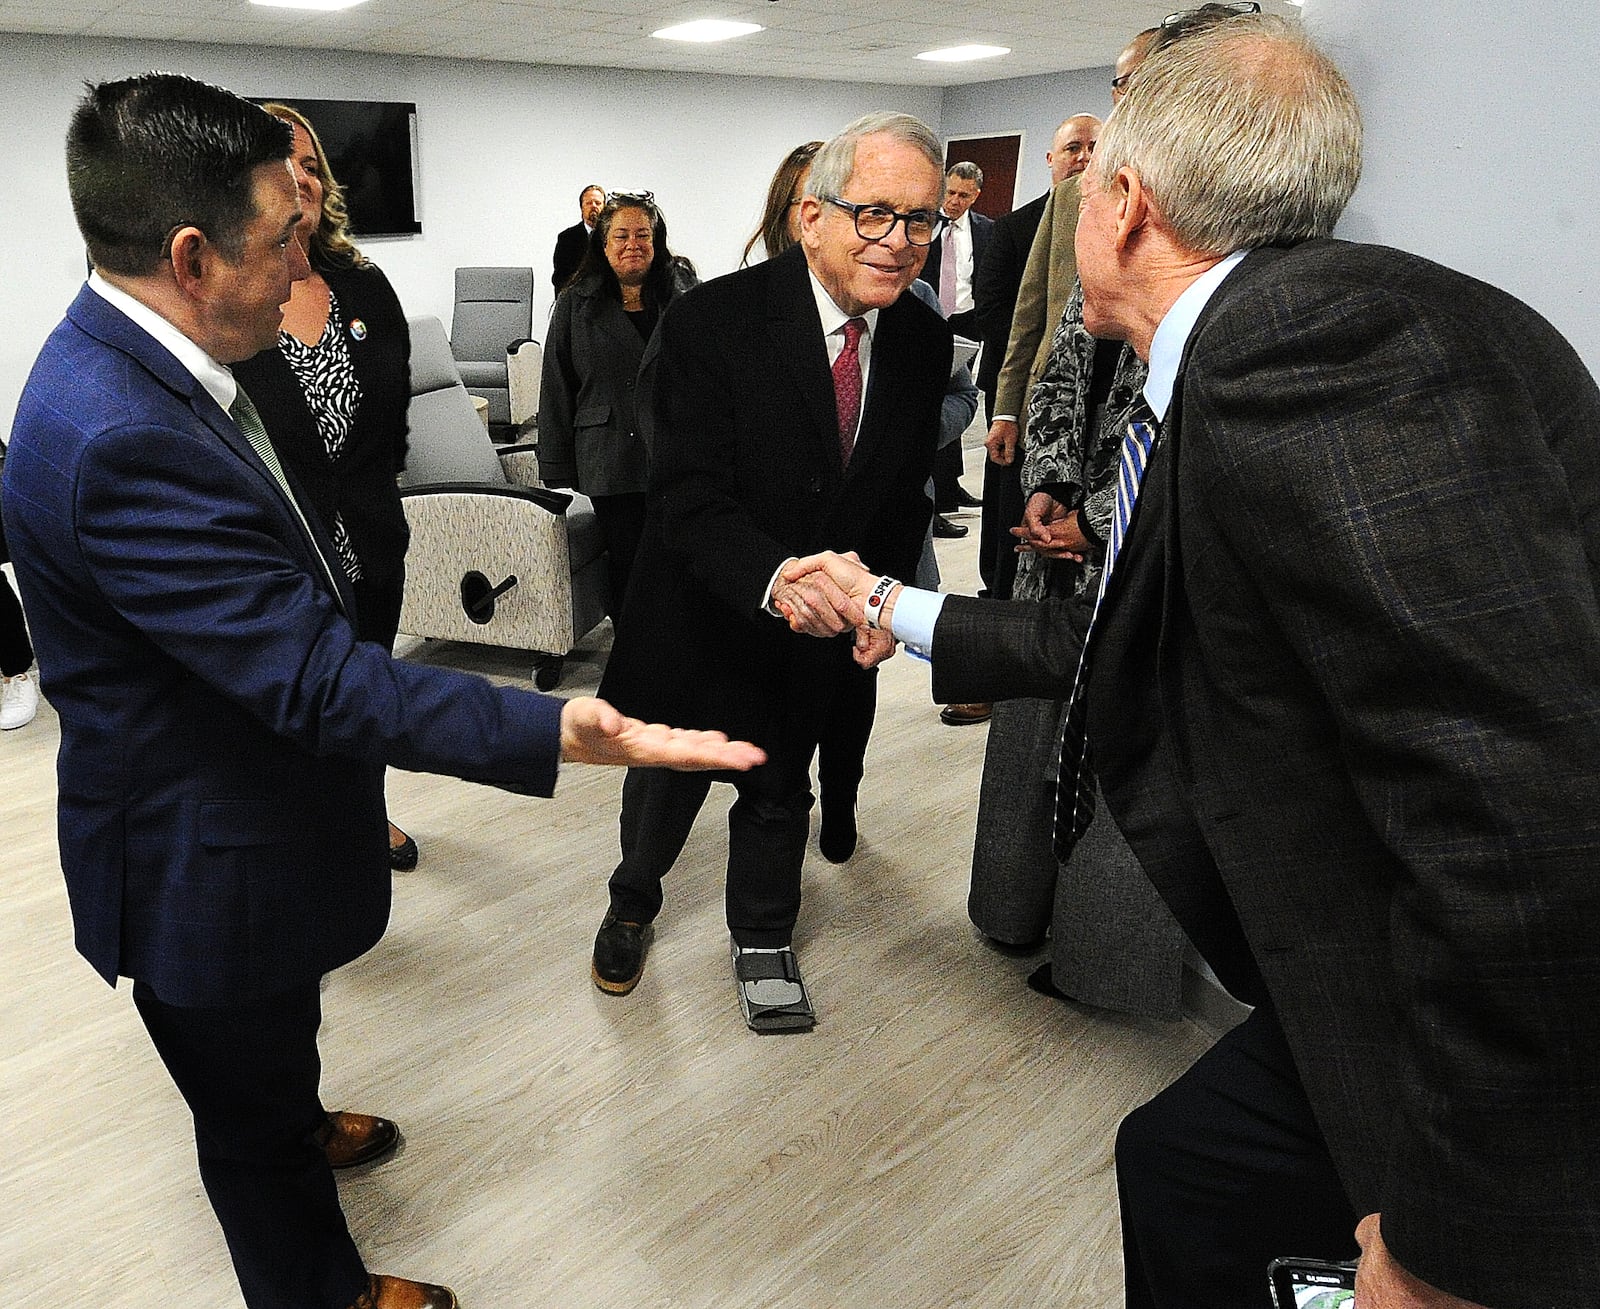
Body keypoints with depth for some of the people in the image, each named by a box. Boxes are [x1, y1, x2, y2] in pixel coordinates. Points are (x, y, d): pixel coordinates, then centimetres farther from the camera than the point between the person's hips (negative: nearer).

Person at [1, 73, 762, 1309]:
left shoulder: (137, 364, -3)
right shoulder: (119, 439, -35)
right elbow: (313, 679, -37)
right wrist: (558, 733, -42)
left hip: (251, 808, 9)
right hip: (207, 866, -9)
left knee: (272, 1045, 36)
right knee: (254, 1109, 18)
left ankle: (298, 1125, 63)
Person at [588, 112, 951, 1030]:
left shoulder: (924, 341, -8)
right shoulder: (712, 324, -23)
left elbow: (905, 494, 3)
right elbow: (690, 503, -30)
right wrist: (775, 579, -47)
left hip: (819, 640, 3)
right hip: (706, 621, -2)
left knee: (782, 792, 22)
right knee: (666, 788, 22)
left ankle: (764, 939, 48)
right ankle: (632, 910, 53)